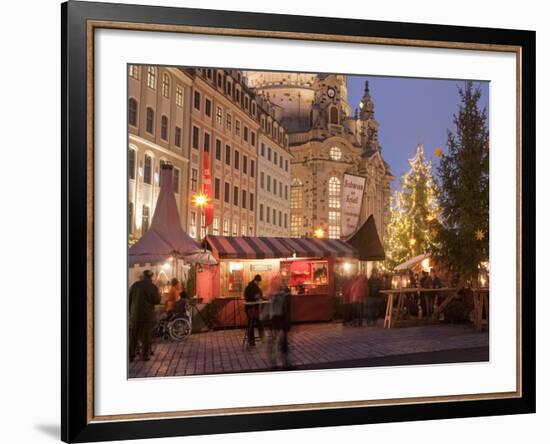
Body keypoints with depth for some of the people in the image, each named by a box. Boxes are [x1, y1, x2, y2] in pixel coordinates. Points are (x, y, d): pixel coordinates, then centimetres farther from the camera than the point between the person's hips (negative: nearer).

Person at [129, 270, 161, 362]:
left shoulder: (134, 285, 3)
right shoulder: (153, 287, -8)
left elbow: (129, 300, 6)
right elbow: (157, 301, -7)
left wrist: (130, 311, 15)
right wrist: (159, 294, 11)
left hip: (135, 315, 3)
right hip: (148, 315, -3)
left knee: (133, 337, 9)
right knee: (146, 337, 6)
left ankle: (131, 356, 10)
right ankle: (145, 356, 7)